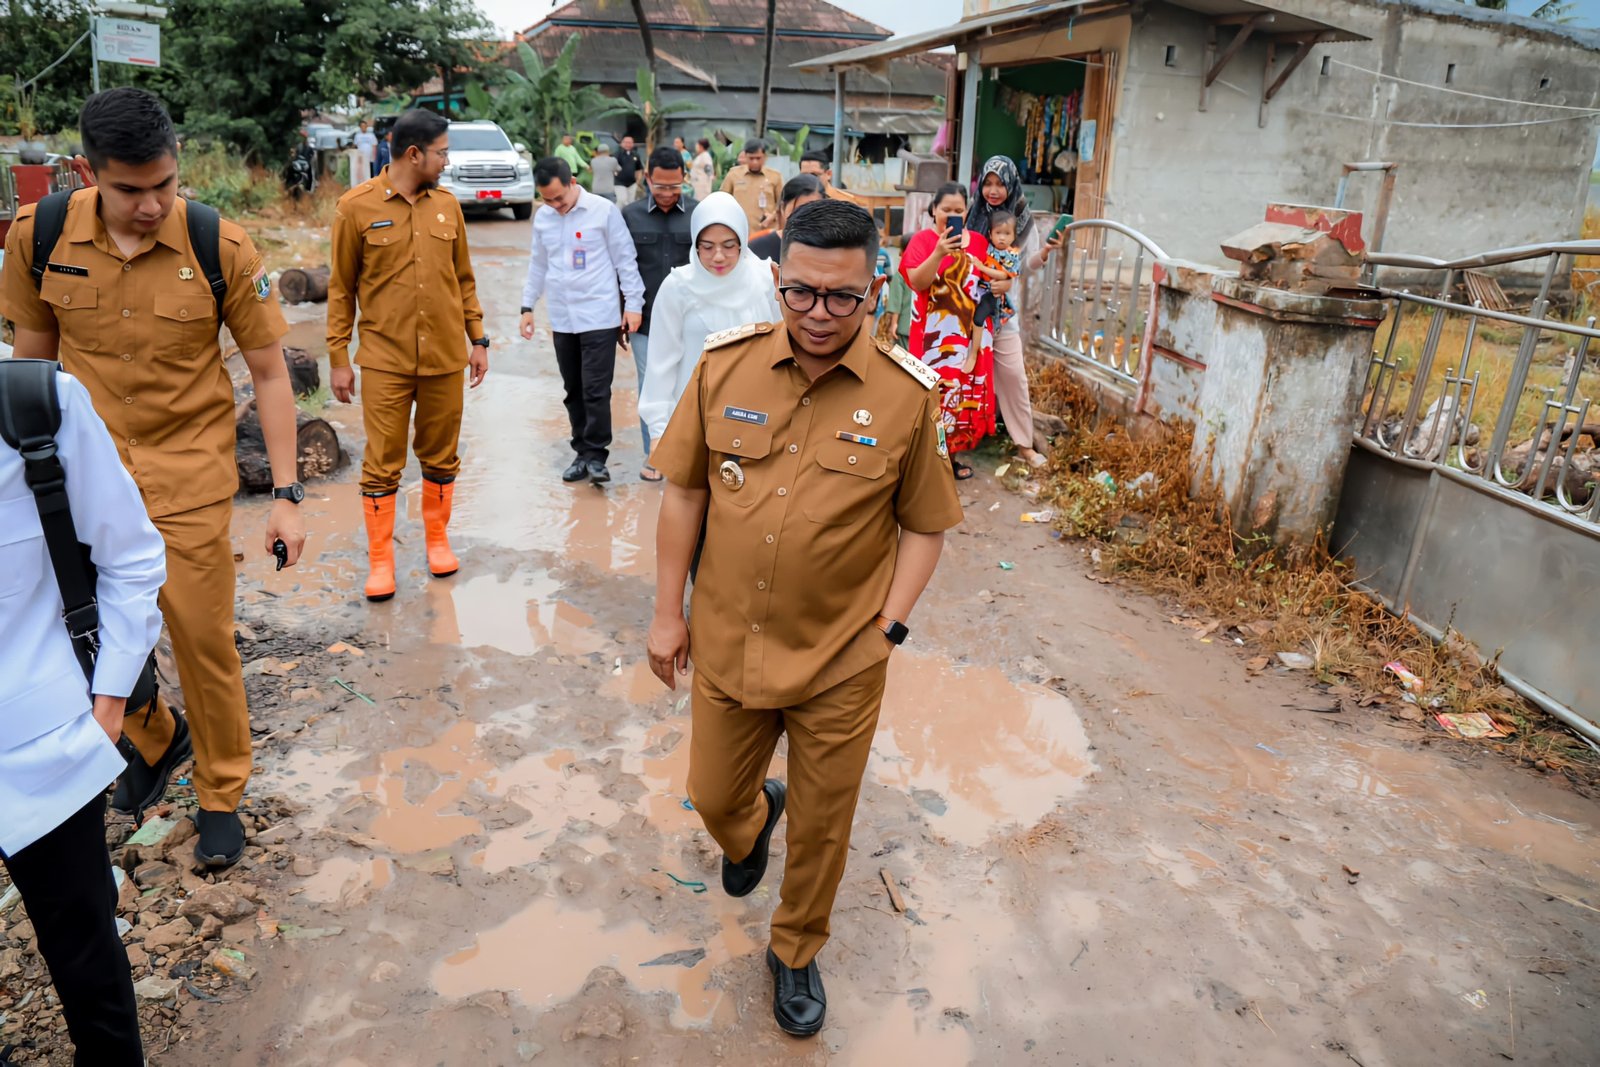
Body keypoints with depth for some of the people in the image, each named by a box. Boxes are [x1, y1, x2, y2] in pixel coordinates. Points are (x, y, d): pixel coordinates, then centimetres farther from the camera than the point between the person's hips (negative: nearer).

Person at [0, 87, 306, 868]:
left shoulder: (218, 246, -14)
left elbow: (269, 373, -8)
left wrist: (286, 495, -10)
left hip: (189, 474, -2)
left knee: (203, 641, 3)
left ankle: (221, 793, 26)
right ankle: (157, 740, 43)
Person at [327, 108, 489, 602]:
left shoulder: (447, 205, 6)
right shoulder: (357, 207, -4)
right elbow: (341, 287, 0)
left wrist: (477, 340, 11)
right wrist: (338, 358, -2)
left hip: (446, 357, 3)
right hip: (385, 359, -3)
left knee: (441, 457, 11)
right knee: (382, 464, 2)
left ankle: (438, 539, 28)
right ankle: (380, 559, 13)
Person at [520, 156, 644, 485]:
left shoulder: (604, 210, -7)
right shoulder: (542, 217, 8)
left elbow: (625, 259, -3)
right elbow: (538, 264, 17)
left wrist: (633, 303, -6)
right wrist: (528, 306, 16)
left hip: (600, 318, -5)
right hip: (562, 320, 5)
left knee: (596, 390, -8)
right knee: (574, 391, 10)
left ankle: (596, 455, 2)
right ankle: (582, 453, 19)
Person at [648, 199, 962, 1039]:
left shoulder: (908, 395, -11)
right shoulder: (724, 364, -7)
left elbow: (924, 526, -2)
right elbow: (684, 490, 1)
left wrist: (888, 627, -9)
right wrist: (667, 612, 3)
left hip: (841, 666, -2)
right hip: (726, 646, 2)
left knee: (821, 827, 15)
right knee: (714, 799, 21)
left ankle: (796, 952, 44)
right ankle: (751, 824, 60)